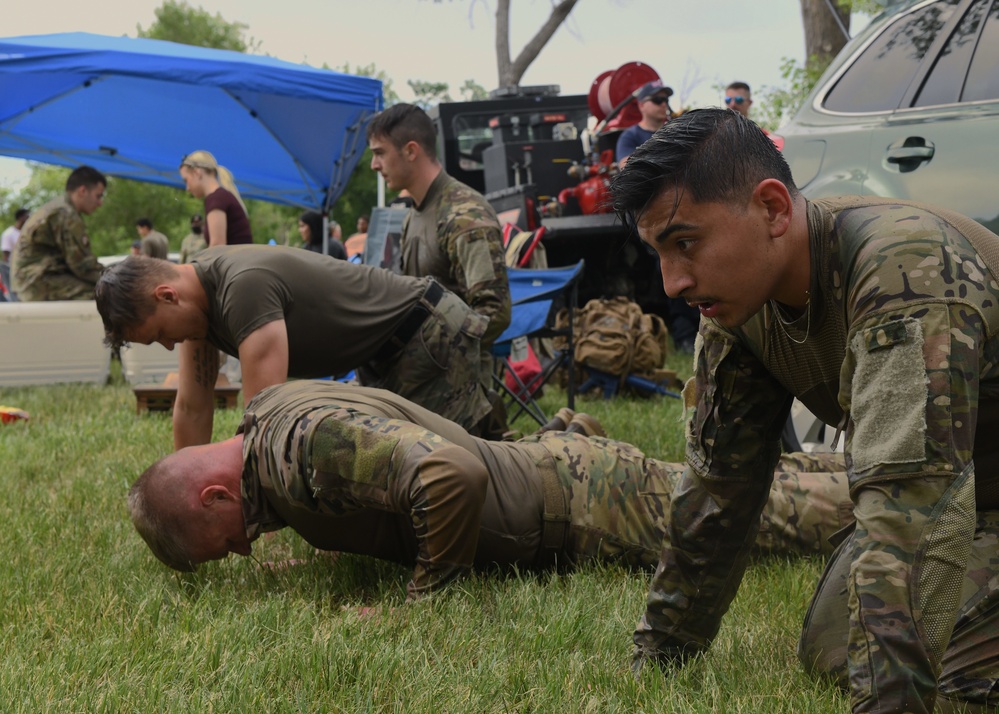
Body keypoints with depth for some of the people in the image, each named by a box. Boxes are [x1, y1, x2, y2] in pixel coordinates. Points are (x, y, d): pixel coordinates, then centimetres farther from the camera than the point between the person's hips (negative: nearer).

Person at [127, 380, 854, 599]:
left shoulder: (309, 438, -32)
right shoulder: (265, 414, -1)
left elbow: (452, 474, -45)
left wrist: (428, 592, -30)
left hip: (579, 502, -8)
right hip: (541, 463, 8)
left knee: (779, 516, 4)